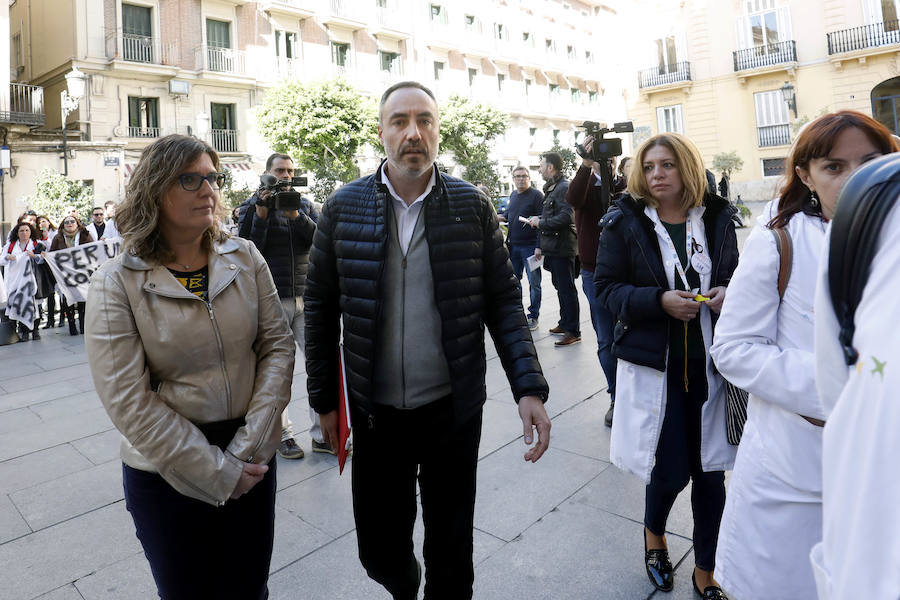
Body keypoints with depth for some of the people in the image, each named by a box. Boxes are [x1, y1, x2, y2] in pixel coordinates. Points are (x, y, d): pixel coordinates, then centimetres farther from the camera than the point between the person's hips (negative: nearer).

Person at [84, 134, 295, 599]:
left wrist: (250, 446, -11)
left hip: (252, 461, 2)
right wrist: (216, 472, -15)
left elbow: (278, 345, -4)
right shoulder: (116, 283, -11)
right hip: (166, 472, -2)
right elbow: (128, 401, -14)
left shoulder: (244, 257, -3)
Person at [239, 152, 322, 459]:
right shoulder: (254, 206, 4)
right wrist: (260, 215, -13)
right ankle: (282, 434, 19)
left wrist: (296, 216, -14)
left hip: (305, 297, 3)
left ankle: (322, 434, 10)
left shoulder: (304, 205, 12)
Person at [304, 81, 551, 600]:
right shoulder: (344, 207, -2)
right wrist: (324, 399, 3)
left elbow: (503, 300, -2)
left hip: (454, 408, 0)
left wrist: (529, 387, -12)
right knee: (379, 552, 16)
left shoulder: (473, 206, -3)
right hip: (375, 411, 1)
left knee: (452, 555, 15)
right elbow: (322, 308, 2)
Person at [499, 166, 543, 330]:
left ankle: (533, 316, 9)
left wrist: (539, 246, -19)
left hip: (530, 246, -6)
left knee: (534, 283, 0)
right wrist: (502, 218, 8)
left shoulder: (536, 195, -7)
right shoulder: (513, 195, 14)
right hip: (513, 246, 7)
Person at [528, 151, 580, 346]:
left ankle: (573, 331, 2)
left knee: (567, 289, -5)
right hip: (553, 248, 10)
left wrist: (540, 222, -16)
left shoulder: (564, 187, -15)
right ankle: (565, 323, 30)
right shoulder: (551, 188, 17)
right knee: (560, 287, 18)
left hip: (562, 248, -10)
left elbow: (566, 217, -25)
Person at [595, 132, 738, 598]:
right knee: (671, 469, 0)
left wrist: (726, 294, -7)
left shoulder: (716, 218, 5)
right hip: (655, 363, -3)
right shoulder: (624, 222, -3)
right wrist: (660, 300, -20)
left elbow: (734, 276, 16)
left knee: (711, 470, 9)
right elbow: (606, 287, -5)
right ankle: (654, 532, 37)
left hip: (709, 362, 3)